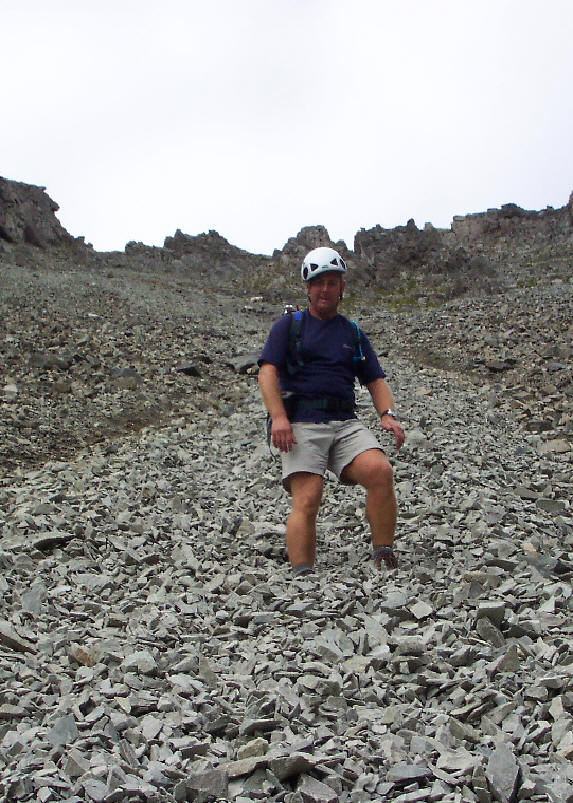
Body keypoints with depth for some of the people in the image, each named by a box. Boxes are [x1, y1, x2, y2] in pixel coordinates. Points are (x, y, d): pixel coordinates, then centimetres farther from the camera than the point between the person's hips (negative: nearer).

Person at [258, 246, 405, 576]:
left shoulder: (354, 333, 24)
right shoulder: (290, 325, 13)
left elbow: (376, 381, 19)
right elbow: (268, 371, 1)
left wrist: (388, 415, -2)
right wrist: (278, 417, -15)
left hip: (346, 422, 3)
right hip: (302, 423, -3)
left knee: (380, 471, -23)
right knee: (307, 500, -18)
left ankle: (385, 559, -13)